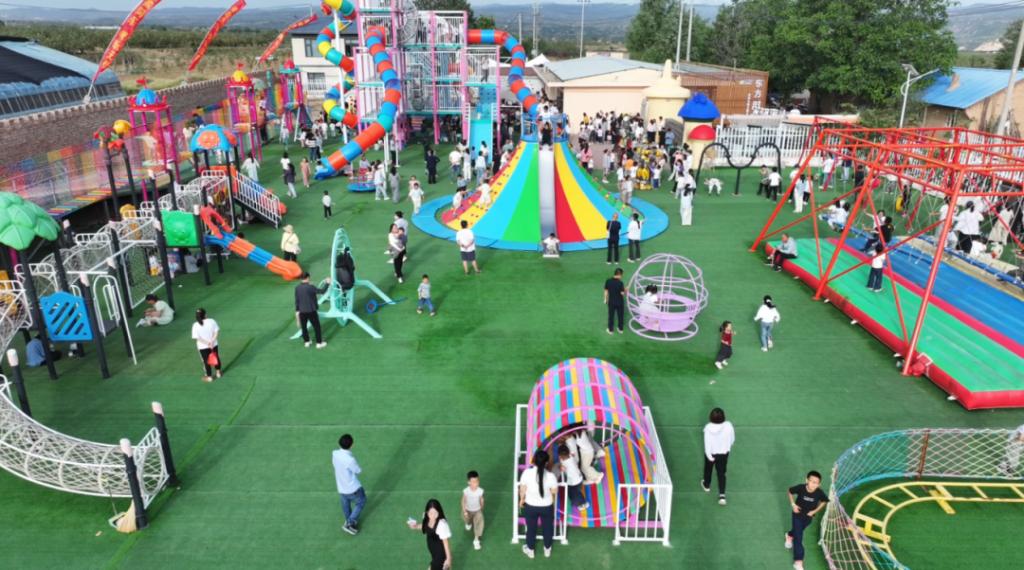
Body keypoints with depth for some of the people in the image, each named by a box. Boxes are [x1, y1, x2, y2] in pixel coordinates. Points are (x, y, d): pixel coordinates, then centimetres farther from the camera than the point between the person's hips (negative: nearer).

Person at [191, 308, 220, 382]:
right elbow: (217, 331, -13)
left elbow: (196, 337, -19)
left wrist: (207, 343, -16)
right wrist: (212, 341, -14)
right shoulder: (211, 321, -12)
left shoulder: (196, 325, -17)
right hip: (214, 345, 2)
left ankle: (209, 377, 24)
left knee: (206, 361, 12)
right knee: (216, 358, 22)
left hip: (203, 347, -2)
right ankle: (218, 372, 38)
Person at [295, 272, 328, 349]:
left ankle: (306, 342, 28)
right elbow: (322, 291, -12)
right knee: (316, 326, 8)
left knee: (303, 327, 18)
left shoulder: (297, 287, -4)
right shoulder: (310, 287, -19)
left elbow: (296, 300, 3)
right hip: (311, 311, -5)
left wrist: (297, 310, 12)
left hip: (302, 311, 5)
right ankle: (319, 343, 13)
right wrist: (327, 283, 1)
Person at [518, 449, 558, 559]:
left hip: (530, 506, 1)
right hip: (547, 507, -1)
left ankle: (530, 550, 46)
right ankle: (547, 550, 47)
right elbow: (555, 491, -11)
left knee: (531, 528, 25)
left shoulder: (527, 472, -25)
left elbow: (522, 490, -11)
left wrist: (521, 500, 8)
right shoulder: (550, 476, -27)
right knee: (547, 527, 26)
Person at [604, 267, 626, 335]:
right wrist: (625, 290, 2)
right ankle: (620, 329, 29)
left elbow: (606, 291, -1)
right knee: (620, 316, 16)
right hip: (619, 302, -2)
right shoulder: (620, 282, -21)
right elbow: (622, 293, -19)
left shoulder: (608, 281, -10)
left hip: (611, 302, 2)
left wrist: (606, 299, 11)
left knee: (611, 316, 14)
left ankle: (610, 330, 24)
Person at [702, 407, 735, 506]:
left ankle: (706, 485, 50)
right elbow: (732, 439, -7)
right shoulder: (728, 426, -24)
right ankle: (722, 496, 9)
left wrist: (709, 456, -11)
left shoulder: (708, 428, -30)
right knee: (721, 473, 16)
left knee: (708, 470, 26)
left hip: (711, 453, -1)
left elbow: (707, 443, -23)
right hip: (724, 453, 1)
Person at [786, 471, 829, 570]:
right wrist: (793, 504, -17)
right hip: (797, 514, -3)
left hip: (809, 516, 3)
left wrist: (815, 511, -12)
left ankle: (790, 535, 63)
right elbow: (789, 491, -11)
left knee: (798, 531, 29)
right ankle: (798, 561, 8)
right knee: (798, 537, -2)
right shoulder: (800, 488, -32)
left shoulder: (820, 493, -28)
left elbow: (824, 501, -5)